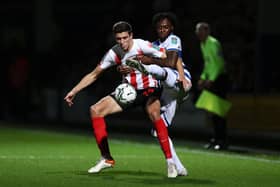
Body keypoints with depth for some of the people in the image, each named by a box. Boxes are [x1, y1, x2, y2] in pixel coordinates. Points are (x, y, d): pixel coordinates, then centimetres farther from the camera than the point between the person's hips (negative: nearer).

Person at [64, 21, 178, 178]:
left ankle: (170, 162, -31)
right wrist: (74, 91, 1)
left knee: (154, 114, -37)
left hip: (149, 89, -6)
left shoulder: (142, 46, -18)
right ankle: (107, 159, -1)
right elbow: (94, 75, 6)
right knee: (96, 110, -8)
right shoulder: (114, 53, -4)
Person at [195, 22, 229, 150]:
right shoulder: (203, 45, 14)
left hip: (219, 78, -9)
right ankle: (216, 138, 15)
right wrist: (203, 78, 14)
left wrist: (211, 80, -24)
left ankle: (222, 140, -10)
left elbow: (219, 63, -20)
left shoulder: (213, 43, -14)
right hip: (211, 79, 9)